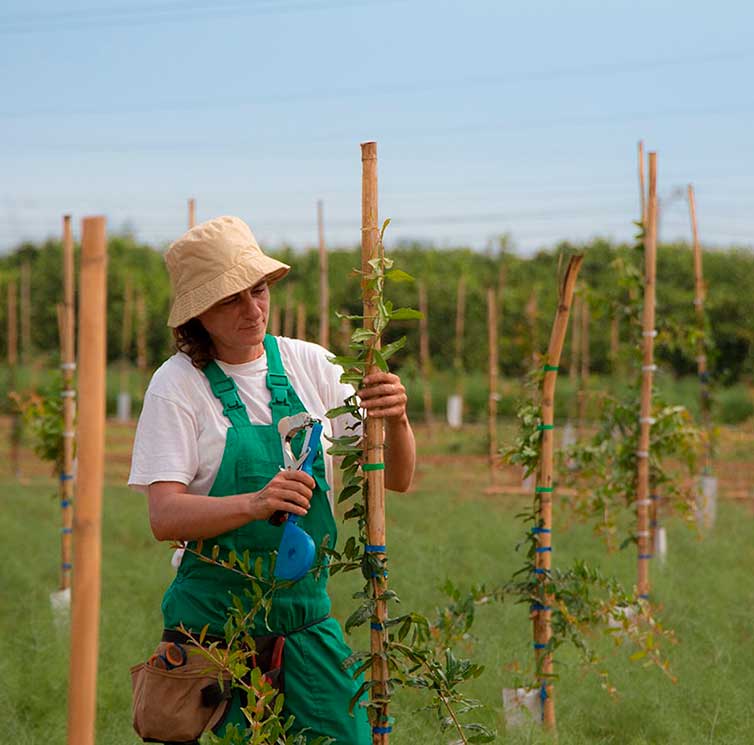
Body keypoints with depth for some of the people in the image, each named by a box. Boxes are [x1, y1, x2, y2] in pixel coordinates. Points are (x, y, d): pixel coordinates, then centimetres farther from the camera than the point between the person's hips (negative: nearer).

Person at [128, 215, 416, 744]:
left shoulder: (309, 364, 5)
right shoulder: (179, 385, -6)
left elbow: (396, 479, 2)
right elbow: (165, 516, -16)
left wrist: (396, 421, -19)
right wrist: (255, 503, -33)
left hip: (308, 618, 3)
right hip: (216, 619, -3)